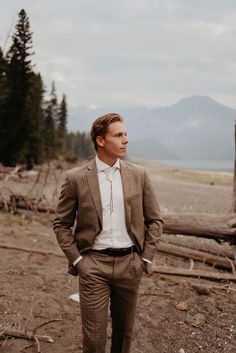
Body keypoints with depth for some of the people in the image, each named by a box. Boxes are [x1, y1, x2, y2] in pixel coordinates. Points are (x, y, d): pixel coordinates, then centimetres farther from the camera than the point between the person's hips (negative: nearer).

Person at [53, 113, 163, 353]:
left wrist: (146, 258, 1)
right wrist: (76, 259, -5)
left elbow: (155, 220, 7)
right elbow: (61, 224, 2)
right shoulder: (76, 178, -5)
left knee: (124, 331, 17)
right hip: (93, 264, -2)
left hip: (129, 263, 3)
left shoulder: (139, 175, 1)